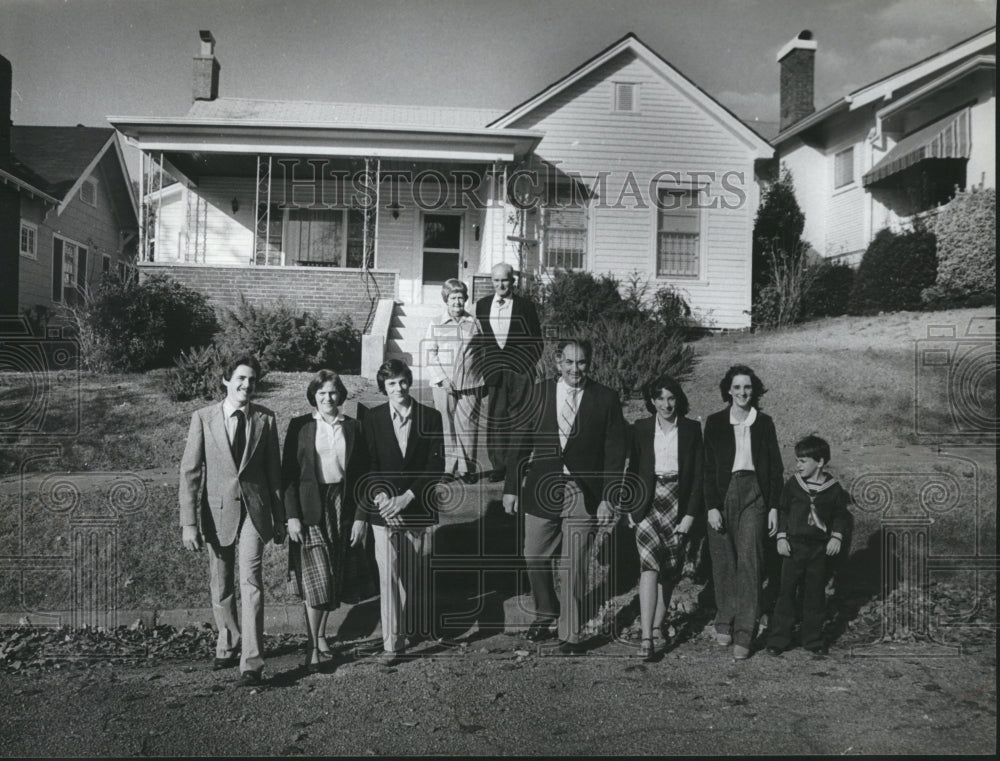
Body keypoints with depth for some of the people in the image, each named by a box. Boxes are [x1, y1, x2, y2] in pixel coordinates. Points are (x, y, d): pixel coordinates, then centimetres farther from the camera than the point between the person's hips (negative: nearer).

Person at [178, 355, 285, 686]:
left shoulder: (265, 419, 0)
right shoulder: (203, 418, -2)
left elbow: (274, 471, 6)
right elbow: (190, 471, -2)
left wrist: (279, 520, 8)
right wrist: (189, 522, -7)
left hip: (254, 510, -1)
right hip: (217, 510, 1)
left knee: (251, 582, -9)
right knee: (220, 586, 13)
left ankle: (251, 662, -4)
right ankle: (229, 646, 33)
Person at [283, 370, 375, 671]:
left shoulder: (352, 427, 5)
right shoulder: (300, 427, 0)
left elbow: (362, 474, 5)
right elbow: (288, 474, -1)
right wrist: (292, 516, -9)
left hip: (344, 508, 3)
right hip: (310, 509, -2)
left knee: (334, 579, 10)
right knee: (316, 579, -6)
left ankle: (321, 635, 28)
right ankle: (314, 646, 5)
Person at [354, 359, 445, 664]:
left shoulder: (430, 417, 1)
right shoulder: (373, 419, 2)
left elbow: (437, 464, -3)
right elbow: (369, 465, 0)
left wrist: (407, 497, -11)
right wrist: (381, 497, -16)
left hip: (420, 506, 1)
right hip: (384, 509, -1)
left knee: (420, 572, 9)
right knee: (389, 574, -6)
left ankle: (420, 626, 29)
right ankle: (392, 642, 0)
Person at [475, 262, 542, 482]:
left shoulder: (525, 306, 2)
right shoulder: (482, 305, 9)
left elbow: (536, 340, 4)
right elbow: (478, 337, 12)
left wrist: (535, 366, -3)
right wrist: (480, 366, 7)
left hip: (520, 368, -2)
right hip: (493, 367, 2)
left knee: (518, 417, 0)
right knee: (495, 417, 3)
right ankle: (498, 466, 11)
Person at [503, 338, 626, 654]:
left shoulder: (605, 399, -2)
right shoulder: (538, 393, 2)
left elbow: (615, 452, -2)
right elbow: (521, 442, 5)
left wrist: (608, 498, -7)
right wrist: (511, 487, 3)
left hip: (583, 495, -2)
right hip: (542, 489, 2)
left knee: (574, 567, 2)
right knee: (535, 558, 12)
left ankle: (570, 634, 19)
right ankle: (545, 613, 38)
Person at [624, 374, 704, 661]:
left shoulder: (691, 429, 3)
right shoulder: (641, 429, 4)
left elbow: (698, 474, 2)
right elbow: (633, 470, 9)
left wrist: (690, 514, -5)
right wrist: (631, 507, 3)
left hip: (678, 504, 1)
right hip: (649, 502, -1)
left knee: (670, 568, 7)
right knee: (649, 563, -14)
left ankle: (657, 626, 24)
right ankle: (646, 637, -16)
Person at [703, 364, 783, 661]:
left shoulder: (764, 423, 6)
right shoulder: (715, 423, 4)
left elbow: (775, 467, 8)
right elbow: (708, 467, 2)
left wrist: (774, 506, 2)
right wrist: (711, 506, -6)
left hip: (753, 494, 0)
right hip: (722, 494, 0)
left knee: (749, 561, -8)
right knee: (724, 562, 6)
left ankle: (743, 636, -5)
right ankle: (724, 623, 23)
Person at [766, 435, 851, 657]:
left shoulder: (833, 489, -2)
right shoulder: (792, 484, -1)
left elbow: (841, 515, 8)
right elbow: (782, 511, 6)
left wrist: (836, 536, -5)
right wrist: (781, 537, -2)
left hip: (819, 548, 0)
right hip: (793, 546, 0)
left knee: (815, 594, 8)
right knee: (786, 592, 1)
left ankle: (813, 639, 21)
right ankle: (778, 639, 8)